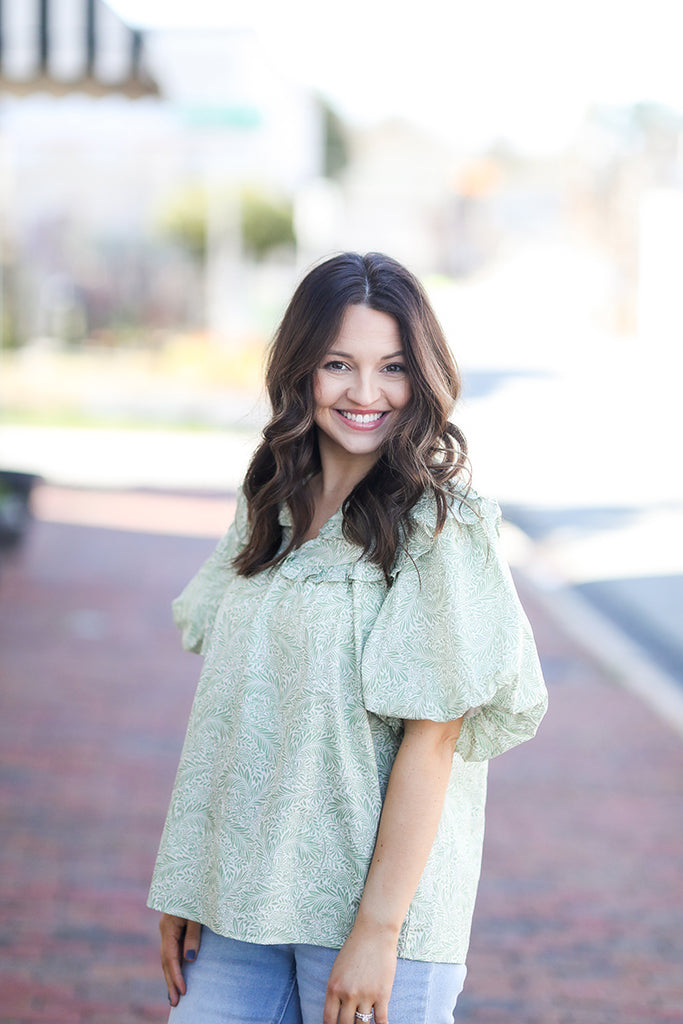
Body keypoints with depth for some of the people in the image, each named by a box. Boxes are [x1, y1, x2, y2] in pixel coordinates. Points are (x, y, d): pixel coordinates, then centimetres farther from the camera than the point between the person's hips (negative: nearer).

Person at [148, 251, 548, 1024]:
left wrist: (377, 931, -15)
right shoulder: (269, 508, 8)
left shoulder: (442, 527, -10)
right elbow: (223, 707, 9)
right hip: (238, 901, 5)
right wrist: (183, 888, 6)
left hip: (372, 901, -5)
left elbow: (432, 737, -13)